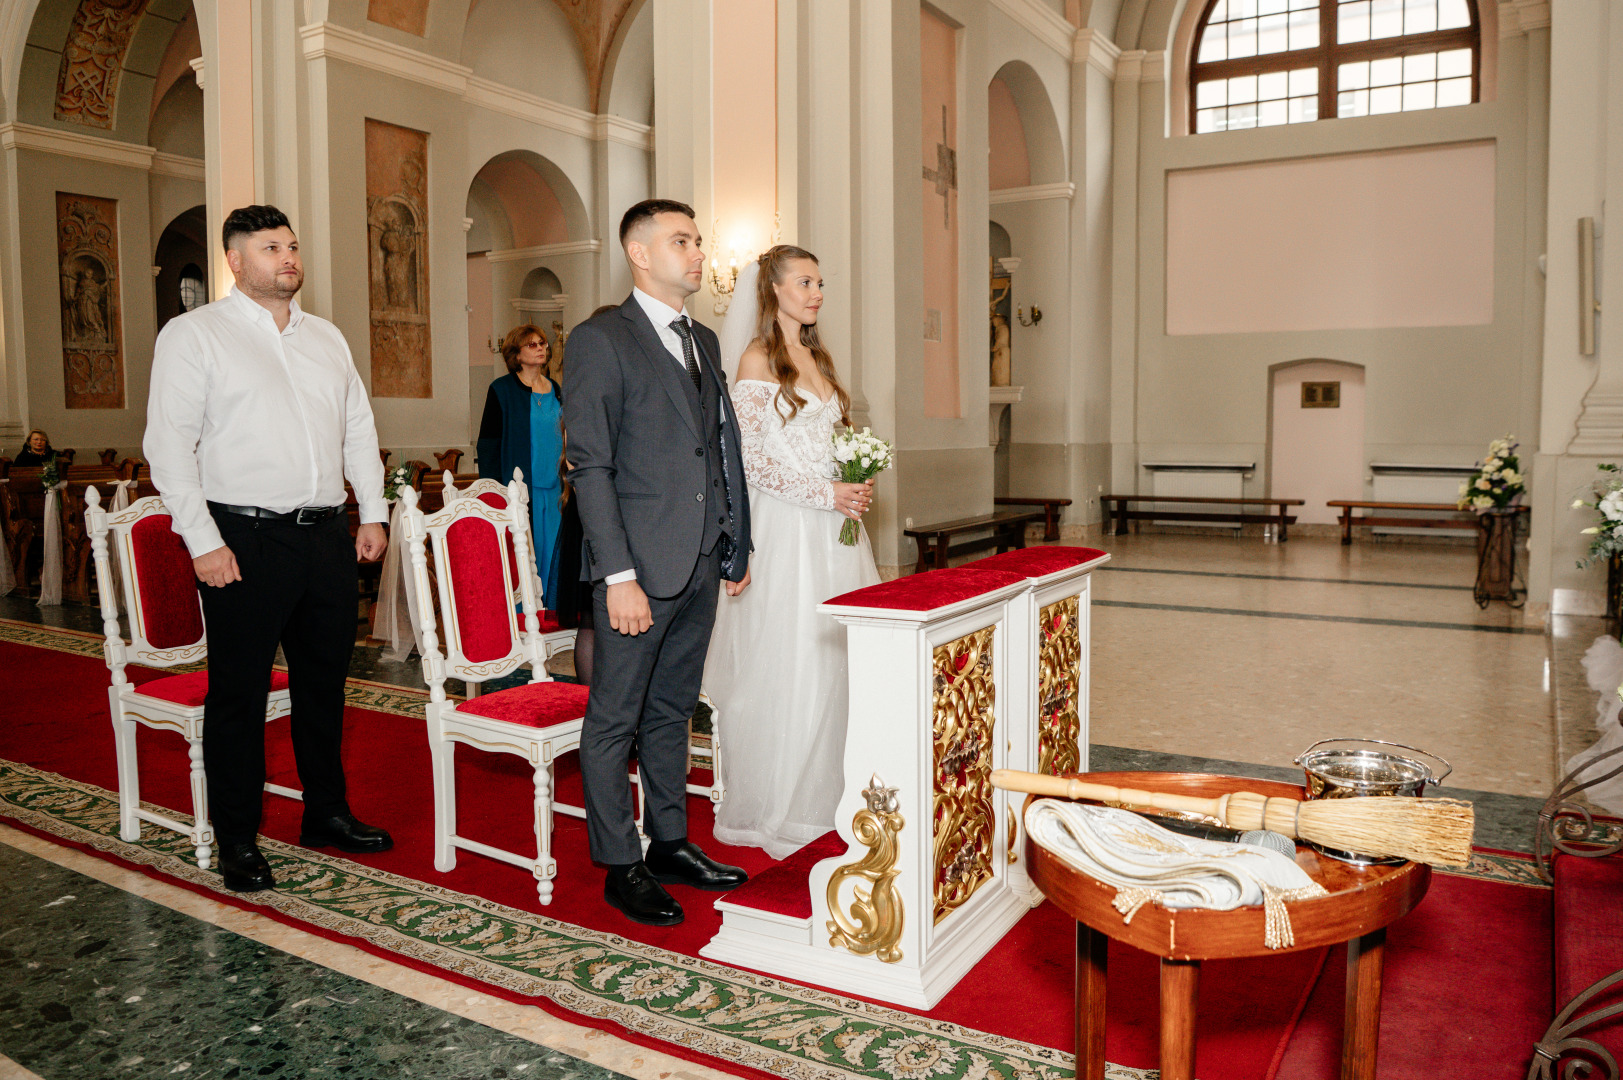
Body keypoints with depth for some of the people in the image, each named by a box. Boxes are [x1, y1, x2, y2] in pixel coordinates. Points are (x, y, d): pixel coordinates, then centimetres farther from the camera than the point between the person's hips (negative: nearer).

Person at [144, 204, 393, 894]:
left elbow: (359, 429, 19)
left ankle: (327, 814, 28)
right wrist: (203, 540, -13)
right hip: (245, 540, -5)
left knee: (325, 682, 13)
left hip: (328, 537, 5)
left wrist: (372, 513, 11)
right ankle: (237, 842, 15)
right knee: (239, 692, 2)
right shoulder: (193, 334, -1)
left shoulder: (326, 337, 16)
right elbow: (170, 444, -7)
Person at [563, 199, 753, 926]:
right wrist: (618, 575, -18)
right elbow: (590, 466, -12)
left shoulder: (703, 341, 16)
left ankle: (670, 844, 29)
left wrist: (735, 546, 14)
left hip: (701, 566, 7)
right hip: (640, 565, -7)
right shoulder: (600, 341, -7)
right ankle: (621, 867, 16)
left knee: (672, 711, 17)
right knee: (614, 720, 4)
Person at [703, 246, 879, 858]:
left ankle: (824, 795, 21)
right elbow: (750, 461, -13)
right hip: (784, 529, -7)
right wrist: (824, 494, -16)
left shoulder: (818, 358, 17)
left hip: (832, 527, 7)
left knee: (835, 656, 8)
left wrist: (856, 485, 2)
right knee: (784, 663, -1)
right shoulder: (757, 360, -7)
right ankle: (771, 807, 13)